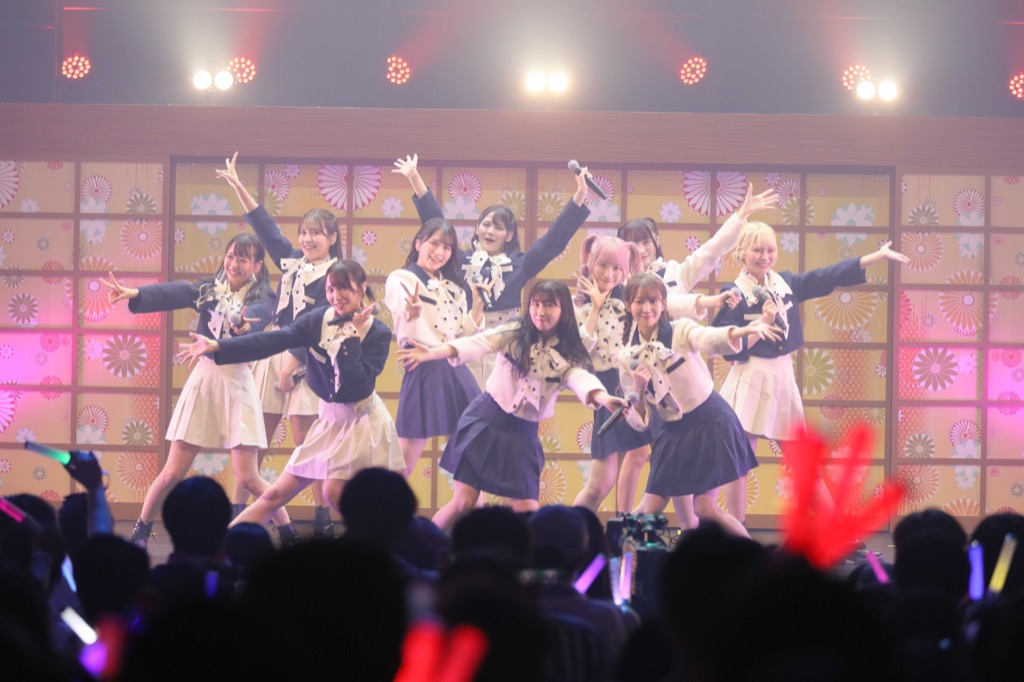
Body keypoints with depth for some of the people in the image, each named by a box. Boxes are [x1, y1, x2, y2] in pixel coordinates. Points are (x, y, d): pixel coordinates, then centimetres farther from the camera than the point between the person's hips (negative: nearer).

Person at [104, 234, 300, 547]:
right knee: (172, 473, 3)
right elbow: (174, 293, -13)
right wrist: (134, 293, -33)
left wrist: (243, 324, -50)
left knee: (247, 477, -6)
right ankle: (140, 532, 19)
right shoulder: (208, 290, 5)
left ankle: (288, 533, 9)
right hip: (204, 378, 2)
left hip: (237, 383, -2)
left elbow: (256, 318, -25)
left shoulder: (262, 299, -1)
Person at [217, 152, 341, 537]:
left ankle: (322, 516, 1)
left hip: (305, 361, -6)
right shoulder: (292, 261, 14)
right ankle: (236, 512, 5)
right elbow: (264, 226, 19)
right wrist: (238, 187, 17)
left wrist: (292, 363, -16)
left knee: (306, 444, -6)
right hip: (272, 354, 6)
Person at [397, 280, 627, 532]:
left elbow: (581, 379, -21)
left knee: (527, 513, -2)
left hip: (522, 435, 2)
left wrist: (603, 398, -46)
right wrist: (432, 353, -40)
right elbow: (477, 344, -21)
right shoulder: (513, 334, -6)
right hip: (485, 422, -2)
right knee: (463, 502, -7)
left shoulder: (568, 357, -1)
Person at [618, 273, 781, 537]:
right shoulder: (628, 358, 0)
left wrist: (742, 332, -56)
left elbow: (710, 339, -34)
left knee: (705, 508, -8)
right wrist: (638, 390, -19)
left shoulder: (680, 331, -10)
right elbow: (637, 422, 2)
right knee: (649, 510, 1)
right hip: (673, 435, 4)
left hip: (710, 423, -4)